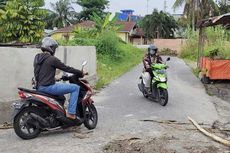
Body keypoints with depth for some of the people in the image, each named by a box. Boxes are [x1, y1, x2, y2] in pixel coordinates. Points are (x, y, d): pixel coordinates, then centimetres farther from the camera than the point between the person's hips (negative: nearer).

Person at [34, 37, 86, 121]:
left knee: (60, 85, 38)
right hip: (48, 87, -9)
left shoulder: (37, 58, 12)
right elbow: (66, 68, -9)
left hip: (39, 87, 10)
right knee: (75, 88, -5)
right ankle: (71, 113, -7)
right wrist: (81, 73, 1)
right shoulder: (52, 59, -12)